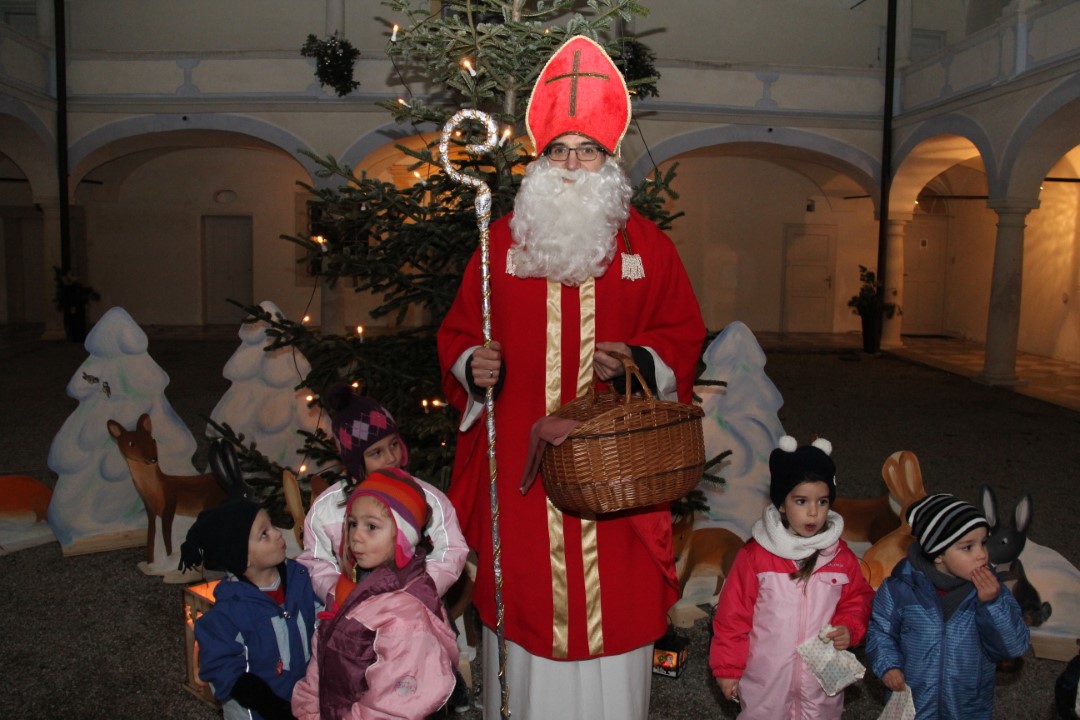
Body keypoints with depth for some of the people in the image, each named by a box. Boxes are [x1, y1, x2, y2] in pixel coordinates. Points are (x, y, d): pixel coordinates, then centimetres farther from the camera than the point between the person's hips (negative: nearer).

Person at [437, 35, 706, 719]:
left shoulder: (646, 245, 5)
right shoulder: (503, 240, 6)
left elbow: (683, 336, 7)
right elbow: (459, 333, 11)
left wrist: (636, 359, -12)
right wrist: (474, 365, -10)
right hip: (521, 462, 1)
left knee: (614, 603, 6)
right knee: (521, 590, 8)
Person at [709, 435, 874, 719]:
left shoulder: (841, 556, -5)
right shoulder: (755, 554, -14)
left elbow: (857, 600, 9)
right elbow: (733, 614, -8)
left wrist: (850, 628, -11)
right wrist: (727, 667, -5)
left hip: (822, 679, 3)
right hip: (766, 679, -2)